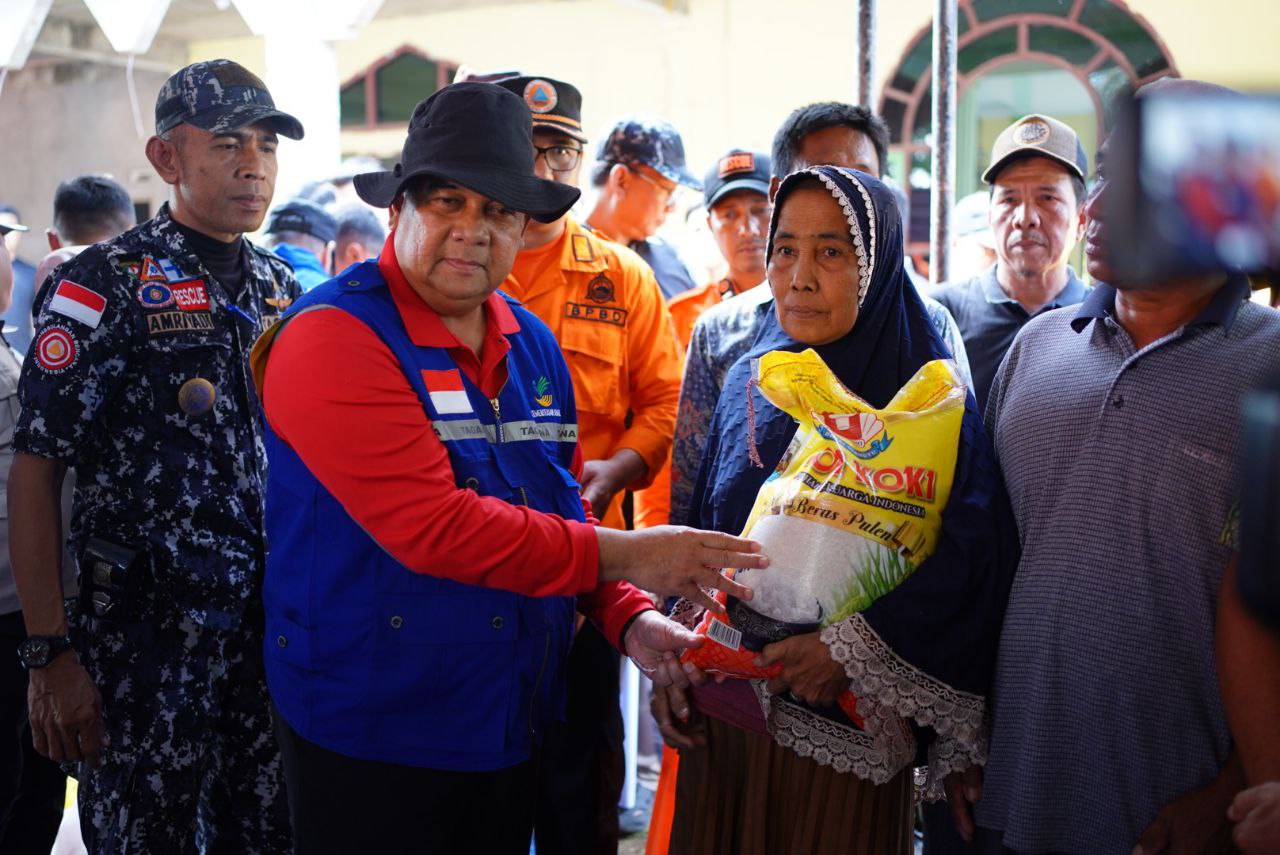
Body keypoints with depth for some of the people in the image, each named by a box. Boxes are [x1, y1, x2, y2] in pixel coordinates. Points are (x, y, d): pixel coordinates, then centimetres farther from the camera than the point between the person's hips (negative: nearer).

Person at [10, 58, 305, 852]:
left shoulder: (284, 289, 8)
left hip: (273, 633, 5)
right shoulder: (104, 284, -8)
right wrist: (51, 654, -15)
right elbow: (35, 472, -10)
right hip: (145, 641, -5)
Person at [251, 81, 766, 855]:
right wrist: (625, 556, -22)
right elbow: (433, 527, -27)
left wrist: (630, 617, -5)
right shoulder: (334, 339, -17)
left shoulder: (533, 345, 6)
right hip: (370, 737, -6)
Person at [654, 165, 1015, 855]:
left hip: (845, 722, -4)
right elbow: (702, 527, 11)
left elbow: (976, 554, -19)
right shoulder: (751, 377, 6)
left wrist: (851, 646, -21)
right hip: (722, 708, 5)